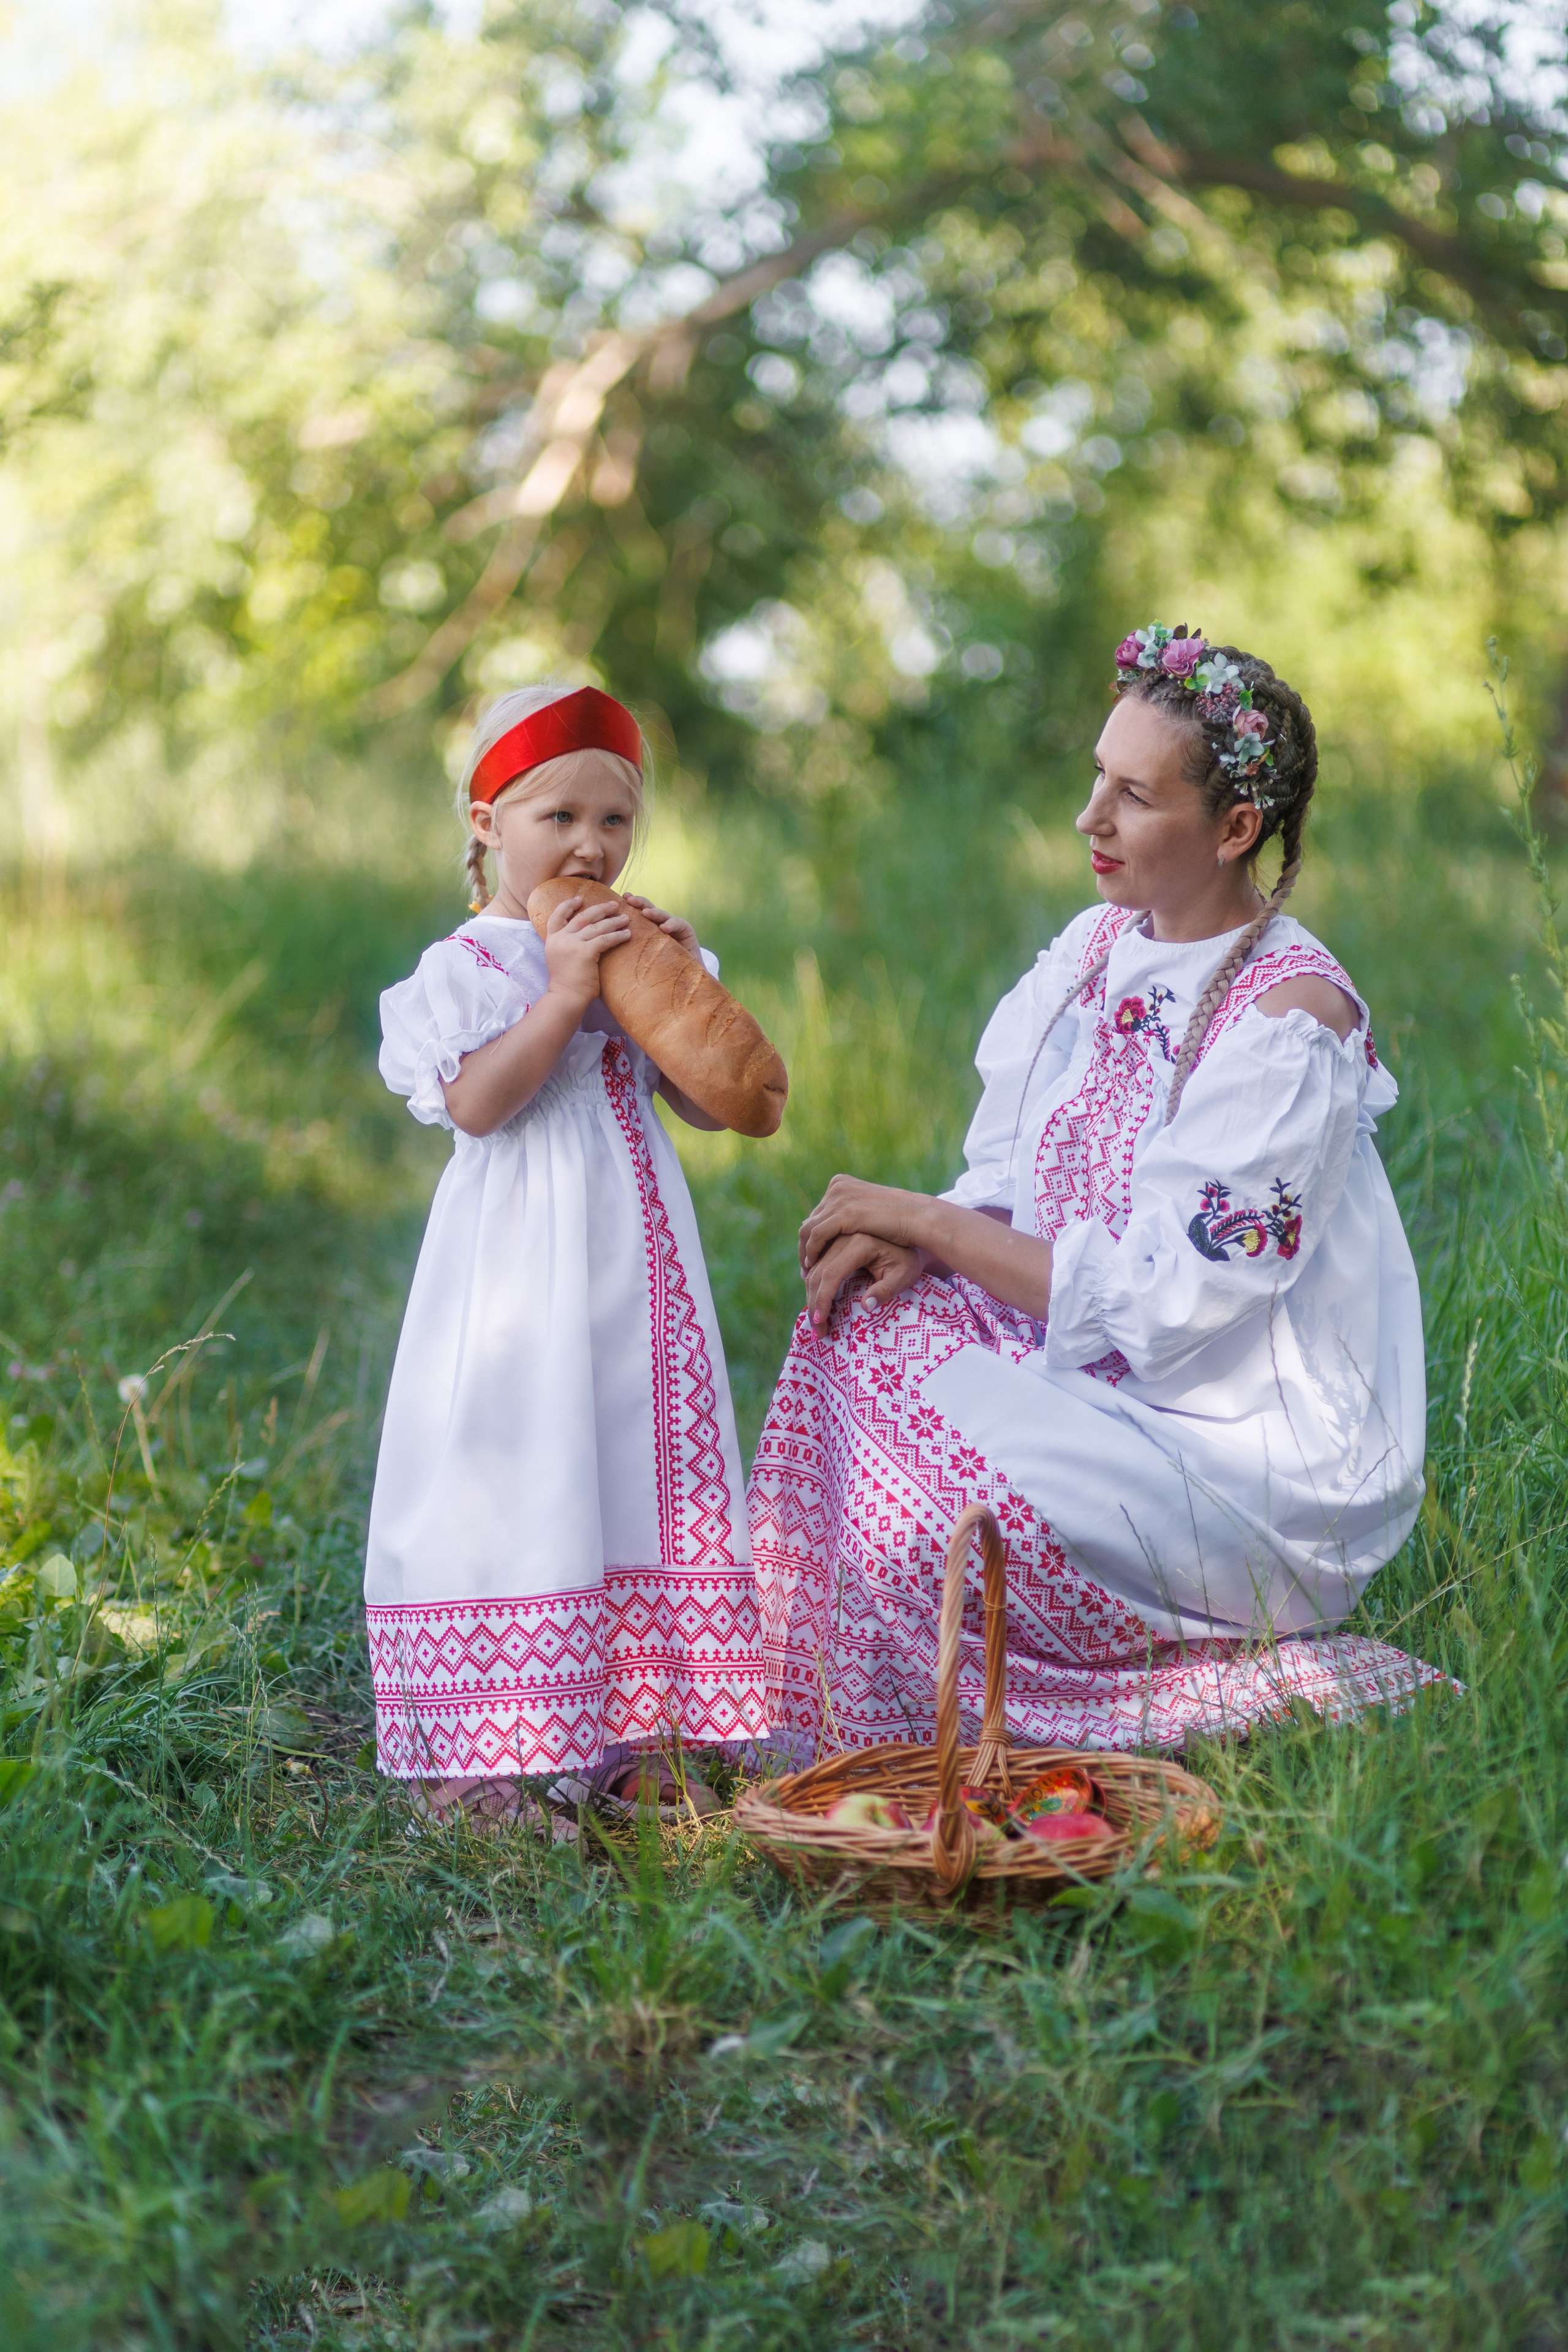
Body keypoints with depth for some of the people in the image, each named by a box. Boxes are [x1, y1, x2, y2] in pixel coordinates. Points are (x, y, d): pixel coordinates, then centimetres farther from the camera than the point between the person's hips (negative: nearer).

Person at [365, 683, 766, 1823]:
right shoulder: (464, 966, -3)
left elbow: (713, 1104, 7)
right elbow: (474, 1103, -18)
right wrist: (563, 995, -19)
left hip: (634, 1262, 6)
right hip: (518, 1269, -5)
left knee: (644, 1464, 6)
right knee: (508, 1480, -5)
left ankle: (635, 1738, 15)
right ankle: (476, 1753, 3)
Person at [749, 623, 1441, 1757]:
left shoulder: (1289, 1020, -20)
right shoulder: (1101, 946, 5)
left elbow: (1163, 1305, -21)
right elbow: (1018, 1185, 11)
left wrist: (928, 1222, -16)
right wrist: (916, 1238, -12)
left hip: (1260, 1466, -8)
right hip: (1122, 1384, 8)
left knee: (920, 1517, -23)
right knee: (869, 1325, -7)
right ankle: (806, 1741, 1)